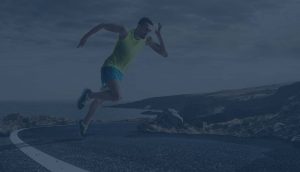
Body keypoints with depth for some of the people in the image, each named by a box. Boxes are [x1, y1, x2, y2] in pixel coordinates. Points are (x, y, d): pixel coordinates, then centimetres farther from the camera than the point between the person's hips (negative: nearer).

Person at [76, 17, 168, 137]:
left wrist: (158, 34, -9)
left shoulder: (147, 40, 2)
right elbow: (102, 25, -6)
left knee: (100, 99, 22)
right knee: (116, 97, -29)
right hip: (109, 68, -7)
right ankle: (89, 95, -6)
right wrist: (85, 37, -4)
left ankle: (85, 122, 42)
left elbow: (164, 54, -2)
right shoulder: (125, 32, -14)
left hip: (119, 73, 7)